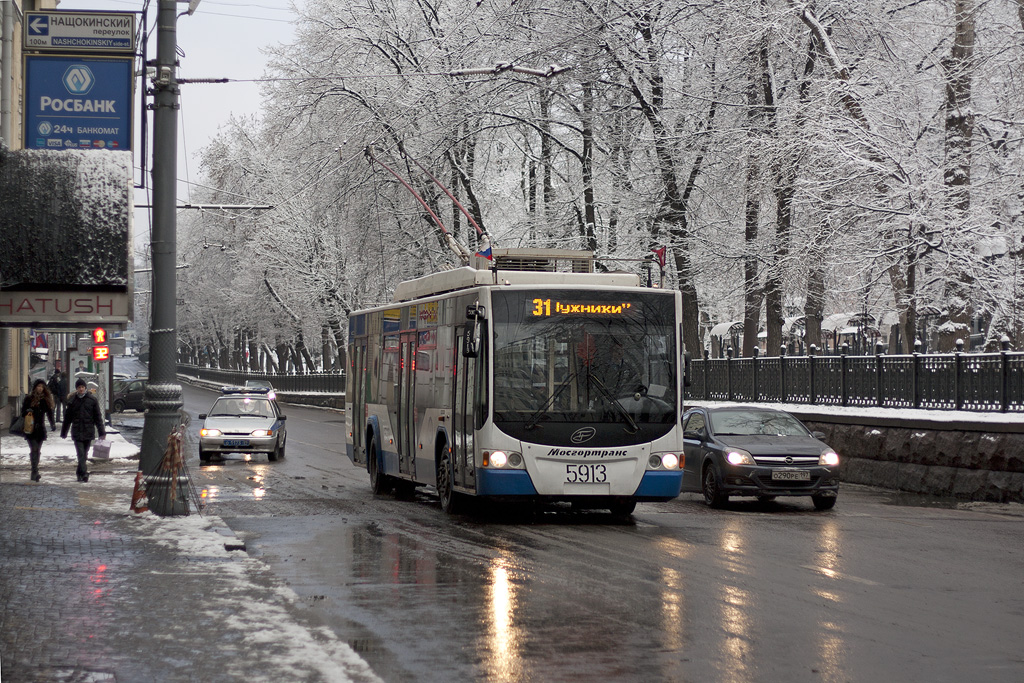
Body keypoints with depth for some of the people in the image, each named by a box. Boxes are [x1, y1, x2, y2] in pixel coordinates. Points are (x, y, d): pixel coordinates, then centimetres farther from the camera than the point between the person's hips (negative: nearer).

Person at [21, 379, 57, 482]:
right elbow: (23, 412, 2)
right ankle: (35, 472, -18)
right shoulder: (29, 399, 0)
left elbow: (49, 412, 11)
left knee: (38, 450, 7)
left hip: (40, 428, 4)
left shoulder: (46, 400, 10)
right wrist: (27, 411, -21)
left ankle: (35, 473, 13)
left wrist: (52, 423, -3)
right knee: (34, 449, -13)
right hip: (31, 429, -4)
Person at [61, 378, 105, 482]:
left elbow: (98, 417, 4)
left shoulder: (92, 400, 3)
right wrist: (63, 432, 17)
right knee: (81, 454, -12)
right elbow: (67, 418, 13)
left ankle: (80, 473, 20)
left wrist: (102, 432, 0)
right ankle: (84, 473, -21)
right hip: (77, 432, 0)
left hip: (89, 432, 0)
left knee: (84, 454, 8)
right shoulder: (72, 401, 6)